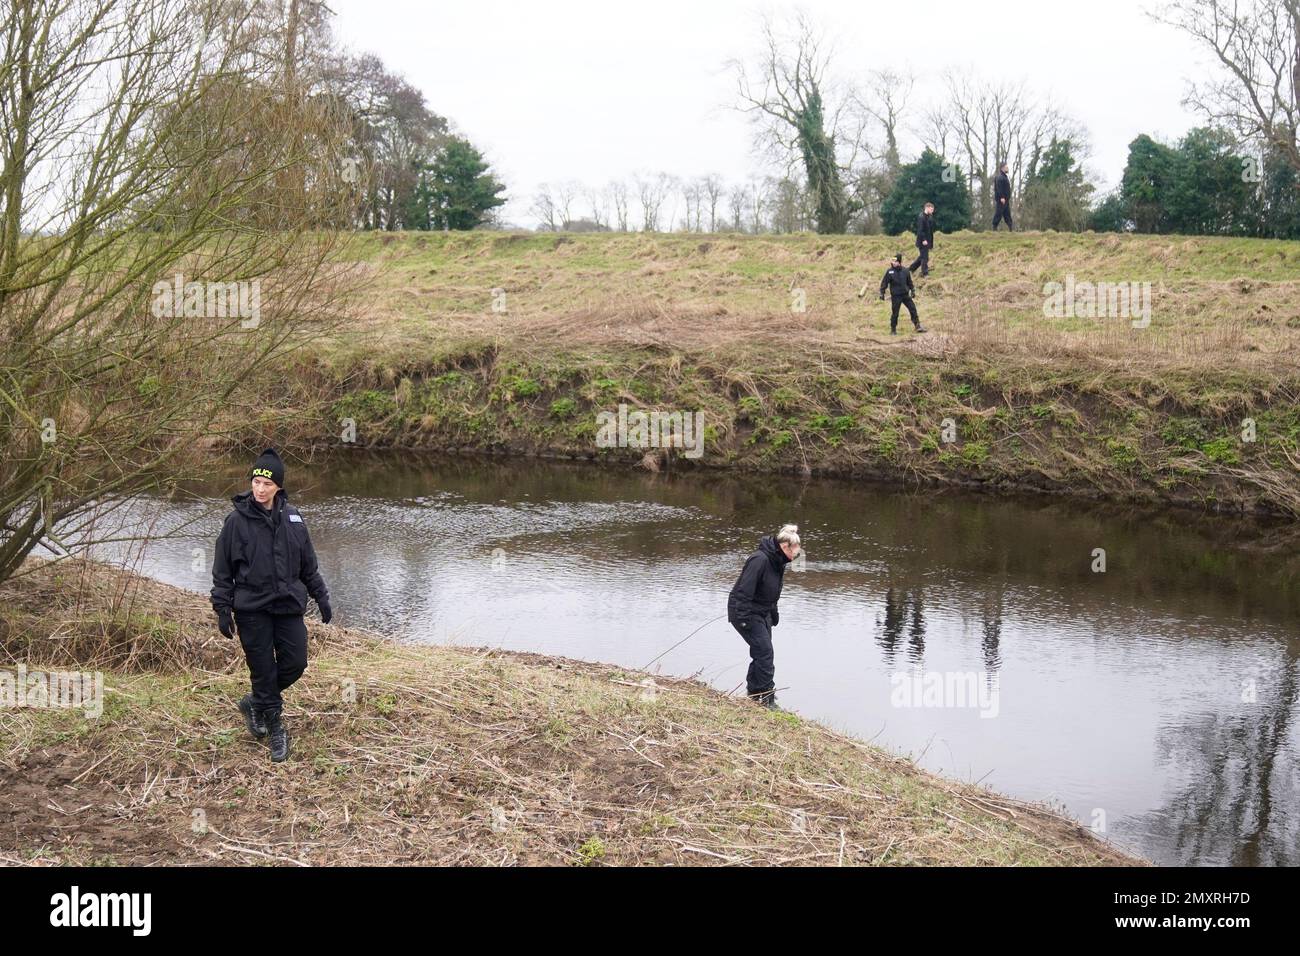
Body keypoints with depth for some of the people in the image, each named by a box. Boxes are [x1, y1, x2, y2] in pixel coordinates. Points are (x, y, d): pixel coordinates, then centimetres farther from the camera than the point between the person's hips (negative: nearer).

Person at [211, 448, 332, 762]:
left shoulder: (292, 518, 3)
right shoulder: (237, 520, -7)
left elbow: (308, 564, 13)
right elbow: (222, 570, -3)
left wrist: (321, 597, 12)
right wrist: (222, 609, -6)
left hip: (288, 606, 4)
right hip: (252, 609, -3)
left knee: (295, 662, 2)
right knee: (263, 668, 2)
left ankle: (256, 702, 27)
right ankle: (275, 727, 16)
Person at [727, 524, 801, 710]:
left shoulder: (778, 562, 4)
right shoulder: (760, 560, -26)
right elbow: (744, 591, -28)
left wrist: (774, 614, 21)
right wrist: (744, 620, -28)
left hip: (763, 613, 9)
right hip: (746, 613, -9)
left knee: (762, 653, 13)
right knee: (764, 652, -12)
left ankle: (753, 693, 26)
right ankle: (767, 699, -6)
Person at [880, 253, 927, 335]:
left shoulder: (905, 271, 1)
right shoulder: (890, 272, -9)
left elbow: (909, 282, 15)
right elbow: (884, 283, -3)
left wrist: (912, 290, 15)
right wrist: (882, 293, -5)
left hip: (905, 295, 3)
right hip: (896, 296, -3)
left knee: (913, 309, 2)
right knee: (895, 313, 2)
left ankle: (917, 326, 12)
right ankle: (893, 329, 17)